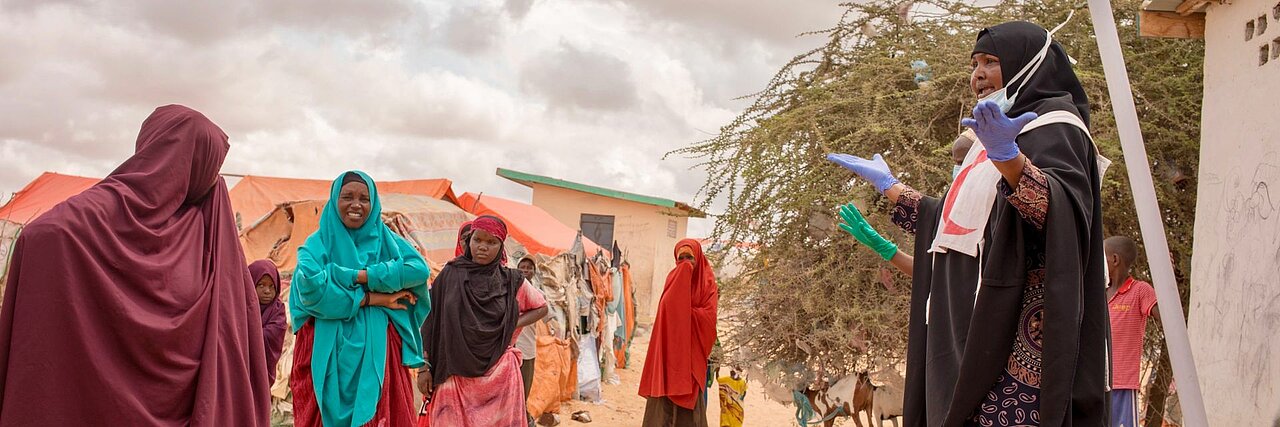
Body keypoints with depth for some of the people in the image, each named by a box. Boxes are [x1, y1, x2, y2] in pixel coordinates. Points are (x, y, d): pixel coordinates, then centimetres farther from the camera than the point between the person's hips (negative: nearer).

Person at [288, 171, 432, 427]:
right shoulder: (318, 244, 5)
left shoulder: (385, 240, 11)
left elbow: (419, 269, -9)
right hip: (328, 353, -1)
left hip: (377, 351, 1)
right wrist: (370, 299, -12)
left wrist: (357, 276, -13)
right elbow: (311, 288, -14)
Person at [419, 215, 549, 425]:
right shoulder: (449, 276, 0)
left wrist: (513, 325, -1)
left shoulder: (511, 281, 1)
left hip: (499, 374, 1)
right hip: (455, 374, 0)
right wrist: (424, 366, -2)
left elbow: (541, 307, 15)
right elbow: (430, 324, 2)